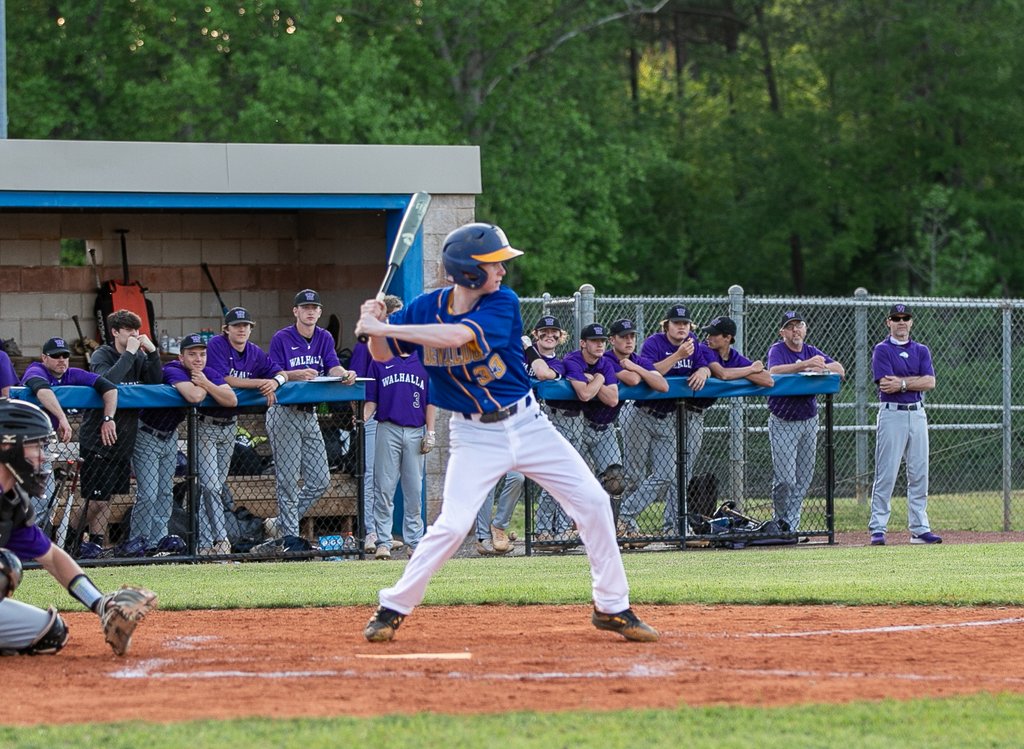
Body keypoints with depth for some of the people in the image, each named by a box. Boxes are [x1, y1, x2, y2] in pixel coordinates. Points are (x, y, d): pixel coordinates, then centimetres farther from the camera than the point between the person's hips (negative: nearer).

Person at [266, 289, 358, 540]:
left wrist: (345, 374, -27)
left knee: (320, 480, 5)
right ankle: (290, 537, 1)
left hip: (310, 414, 6)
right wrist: (298, 374, -29)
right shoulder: (282, 338, -5)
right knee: (289, 481, -5)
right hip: (284, 414, -6)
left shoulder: (324, 338, 10)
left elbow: (333, 367, -3)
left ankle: (280, 525, 17)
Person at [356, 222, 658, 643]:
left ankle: (612, 607, 10)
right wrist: (376, 326, -18)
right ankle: (392, 608, 1)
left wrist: (383, 328, -32)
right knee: (452, 525, -15)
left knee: (593, 502, -3)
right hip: (474, 434, -1)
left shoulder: (503, 304, -14)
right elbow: (382, 354, 4)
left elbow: (455, 335, -31)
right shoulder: (426, 308, -8)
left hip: (526, 423, 1)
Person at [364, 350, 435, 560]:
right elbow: (371, 400, 7)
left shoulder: (424, 362, 11)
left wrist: (430, 432, 2)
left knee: (414, 489, 4)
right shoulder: (379, 362, 8)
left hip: (416, 432, 1)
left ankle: (415, 541, 9)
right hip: (388, 430, -1)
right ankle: (383, 542, -1)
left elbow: (430, 401, 10)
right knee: (384, 488, -3)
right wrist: (361, 420, -9)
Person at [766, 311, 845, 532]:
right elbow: (773, 371, -29)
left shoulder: (812, 352, 7)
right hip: (783, 422, -5)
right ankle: (781, 524, 4)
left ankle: (792, 527, 10)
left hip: (809, 422, 5)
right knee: (785, 479, -12)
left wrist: (820, 368, -25)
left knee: (803, 480, 4)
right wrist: (805, 365, -39)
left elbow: (840, 370, -5)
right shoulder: (777, 350, -7)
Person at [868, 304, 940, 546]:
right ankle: (877, 529, -6)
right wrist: (915, 381, -7)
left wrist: (902, 383, -9)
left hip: (917, 415, 5)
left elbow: (930, 382, -1)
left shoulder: (921, 351, 14)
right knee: (886, 474, -7)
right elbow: (886, 385, -13)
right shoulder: (882, 350, 0)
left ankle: (919, 529, 9)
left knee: (919, 474, 4)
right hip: (892, 414, -5)